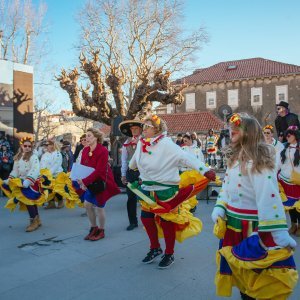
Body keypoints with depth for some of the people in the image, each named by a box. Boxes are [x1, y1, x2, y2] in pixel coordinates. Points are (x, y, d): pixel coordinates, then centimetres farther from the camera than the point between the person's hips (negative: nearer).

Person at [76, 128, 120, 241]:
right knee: (87, 204, 3)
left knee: (99, 207, 2)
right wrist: (81, 181, -17)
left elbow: (99, 170, -26)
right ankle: (93, 228, 24)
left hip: (102, 182, -6)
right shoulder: (85, 150, -1)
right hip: (90, 182, 6)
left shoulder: (103, 150, -21)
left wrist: (85, 181, -31)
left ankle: (101, 231, 22)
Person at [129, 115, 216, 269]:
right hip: (147, 190, 7)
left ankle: (169, 254, 25)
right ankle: (155, 248, 36)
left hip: (165, 192, -6)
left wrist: (205, 170, -40)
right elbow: (134, 161, 22)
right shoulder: (141, 144, 0)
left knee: (166, 222, 4)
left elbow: (185, 157, -29)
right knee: (146, 218, 13)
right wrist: (131, 166, 41)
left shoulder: (166, 144, -20)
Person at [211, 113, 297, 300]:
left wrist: (279, 231, -29)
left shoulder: (259, 158, -19)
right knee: (239, 264, 21)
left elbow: (269, 195, -26)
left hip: (254, 227, -8)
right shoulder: (234, 157, 9)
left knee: (259, 268, 1)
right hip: (233, 224, 8)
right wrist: (220, 207, -2)